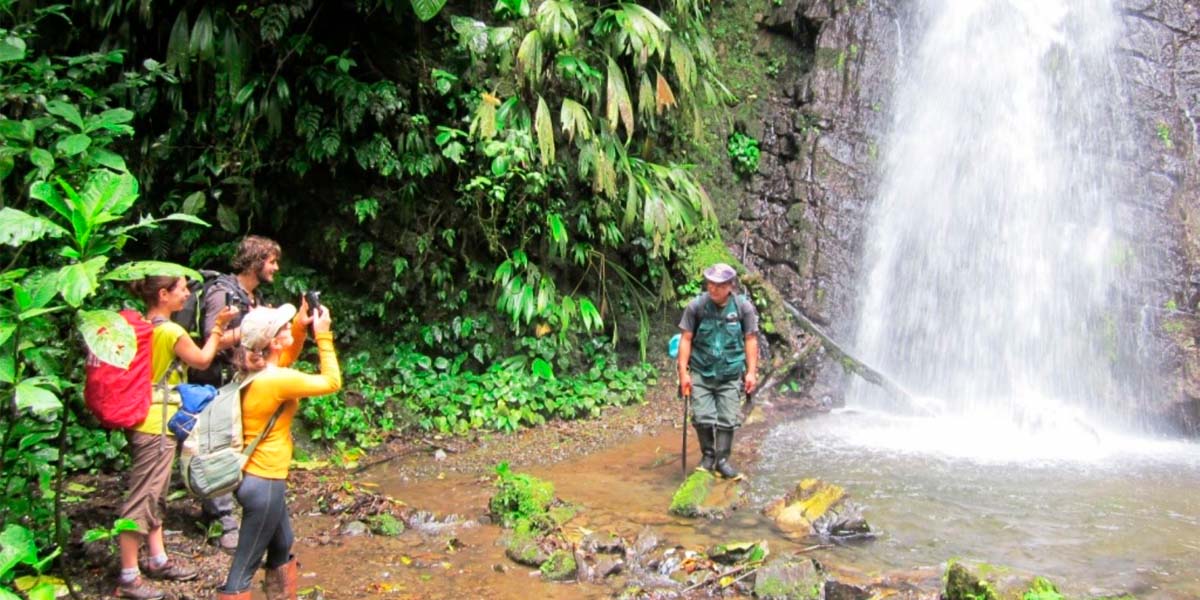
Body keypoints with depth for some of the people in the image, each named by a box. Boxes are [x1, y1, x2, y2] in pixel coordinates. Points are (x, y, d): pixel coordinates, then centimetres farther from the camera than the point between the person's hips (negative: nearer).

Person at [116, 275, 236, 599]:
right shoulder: (172, 332, -18)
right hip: (156, 423, -9)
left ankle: (158, 560, 29)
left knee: (155, 494, 18)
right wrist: (218, 326, 6)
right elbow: (202, 360, -4)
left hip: (141, 418, 9)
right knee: (143, 497, -2)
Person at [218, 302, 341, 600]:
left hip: (255, 476, 9)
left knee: (282, 545, 27)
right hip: (264, 483, -9)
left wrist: (300, 327, 7)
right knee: (244, 567, 1)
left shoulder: (256, 372, 0)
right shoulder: (277, 381, -24)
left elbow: (285, 361, 22)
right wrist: (323, 335, -9)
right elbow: (332, 382, -14)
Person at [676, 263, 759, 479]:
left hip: (730, 374, 0)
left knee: (727, 419, 2)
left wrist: (751, 372, -5)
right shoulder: (696, 306, -7)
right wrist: (683, 371, -7)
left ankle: (722, 460, 16)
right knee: (702, 417, 0)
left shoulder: (744, 307, -6)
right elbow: (686, 339, -5)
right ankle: (707, 455, 21)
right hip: (701, 372, 0)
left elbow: (751, 340, -1)